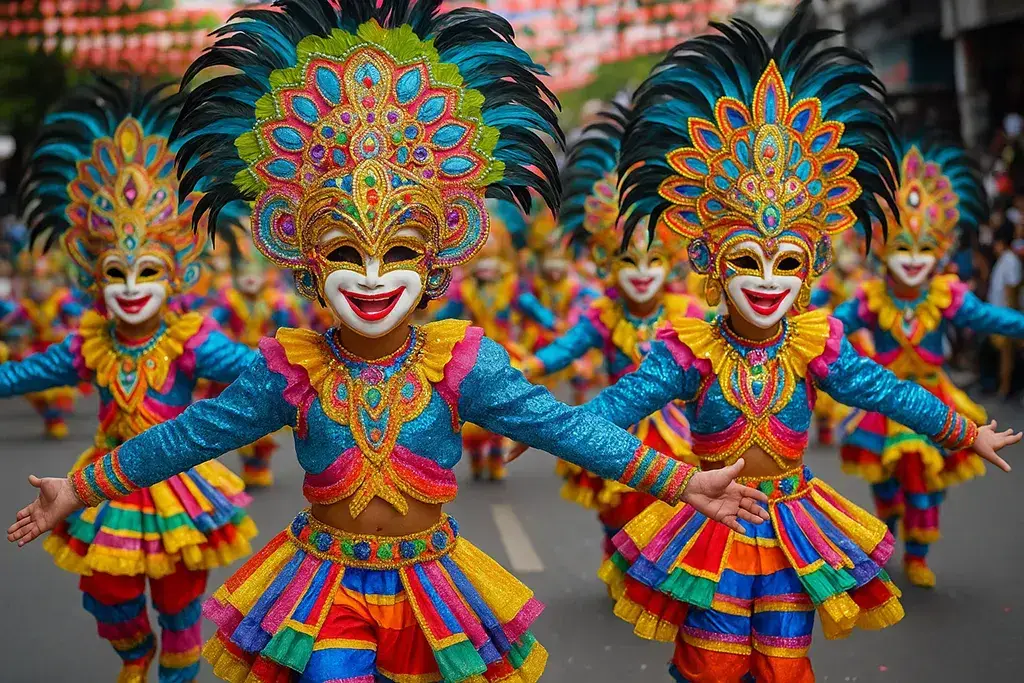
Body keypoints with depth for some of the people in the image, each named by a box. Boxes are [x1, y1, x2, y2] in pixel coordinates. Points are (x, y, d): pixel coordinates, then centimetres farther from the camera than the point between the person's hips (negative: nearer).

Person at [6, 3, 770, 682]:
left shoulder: (457, 362, -12)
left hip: (432, 588, 0)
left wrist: (684, 480, -11)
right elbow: (189, 434, 0)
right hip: (323, 591, 0)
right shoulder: (293, 368, -9)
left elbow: (561, 425, -10)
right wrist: (78, 490, 4)